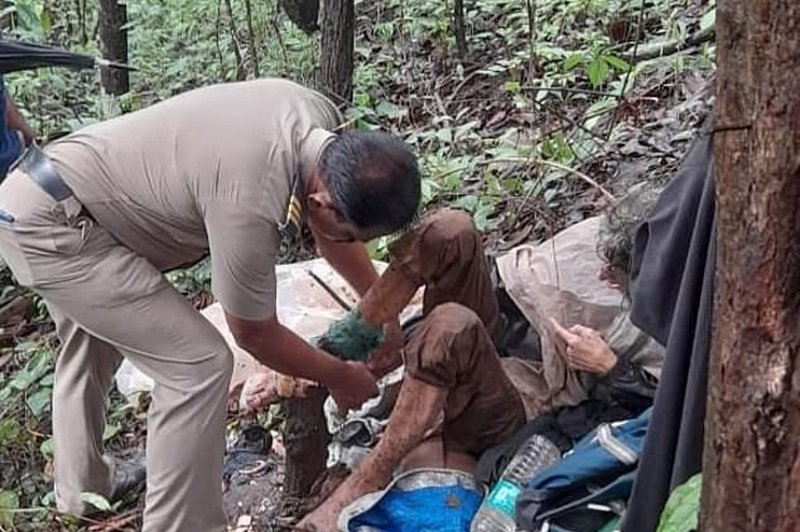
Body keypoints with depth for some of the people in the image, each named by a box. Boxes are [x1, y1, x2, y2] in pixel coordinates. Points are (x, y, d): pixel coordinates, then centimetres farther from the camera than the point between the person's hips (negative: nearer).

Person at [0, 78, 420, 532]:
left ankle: (82, 490, 51)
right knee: (200, 363, -12)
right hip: (49, 225, -10)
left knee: (92, 344, 30)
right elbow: (255, 333, -17)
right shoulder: (250, 204, -35)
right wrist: (340, 377, -2)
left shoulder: (321, 123, -11)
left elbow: (331, 226, 10)